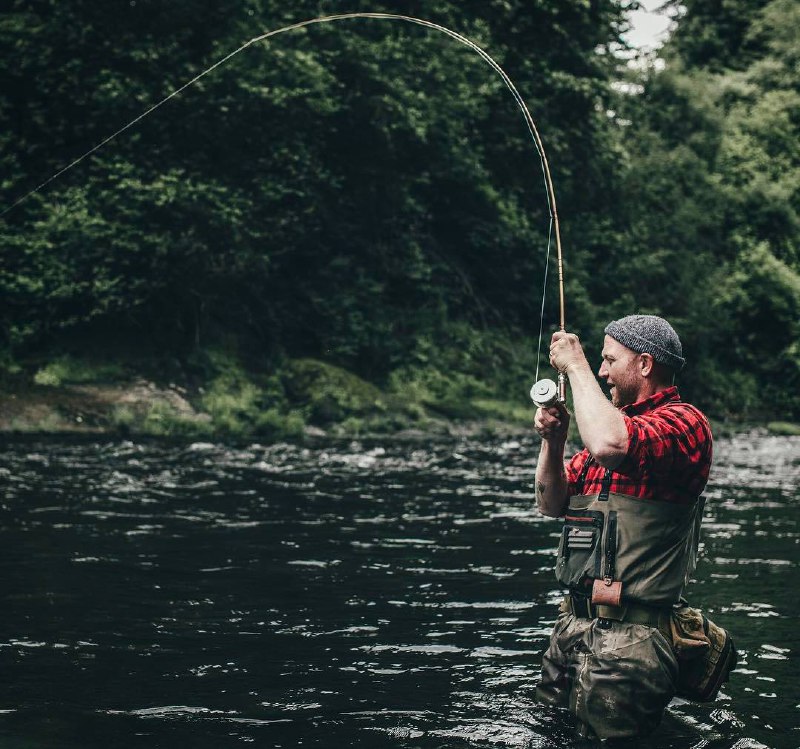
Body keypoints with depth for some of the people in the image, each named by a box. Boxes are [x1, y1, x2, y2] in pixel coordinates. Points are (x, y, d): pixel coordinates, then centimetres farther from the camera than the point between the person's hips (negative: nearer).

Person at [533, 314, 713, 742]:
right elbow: (552, 504, 19)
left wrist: (576, 366, -17)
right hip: (573, 627, 9)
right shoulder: (617, 423, 19)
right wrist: (553, 441, 0)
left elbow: (608, 445, -31)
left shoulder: (684, 423, -10)